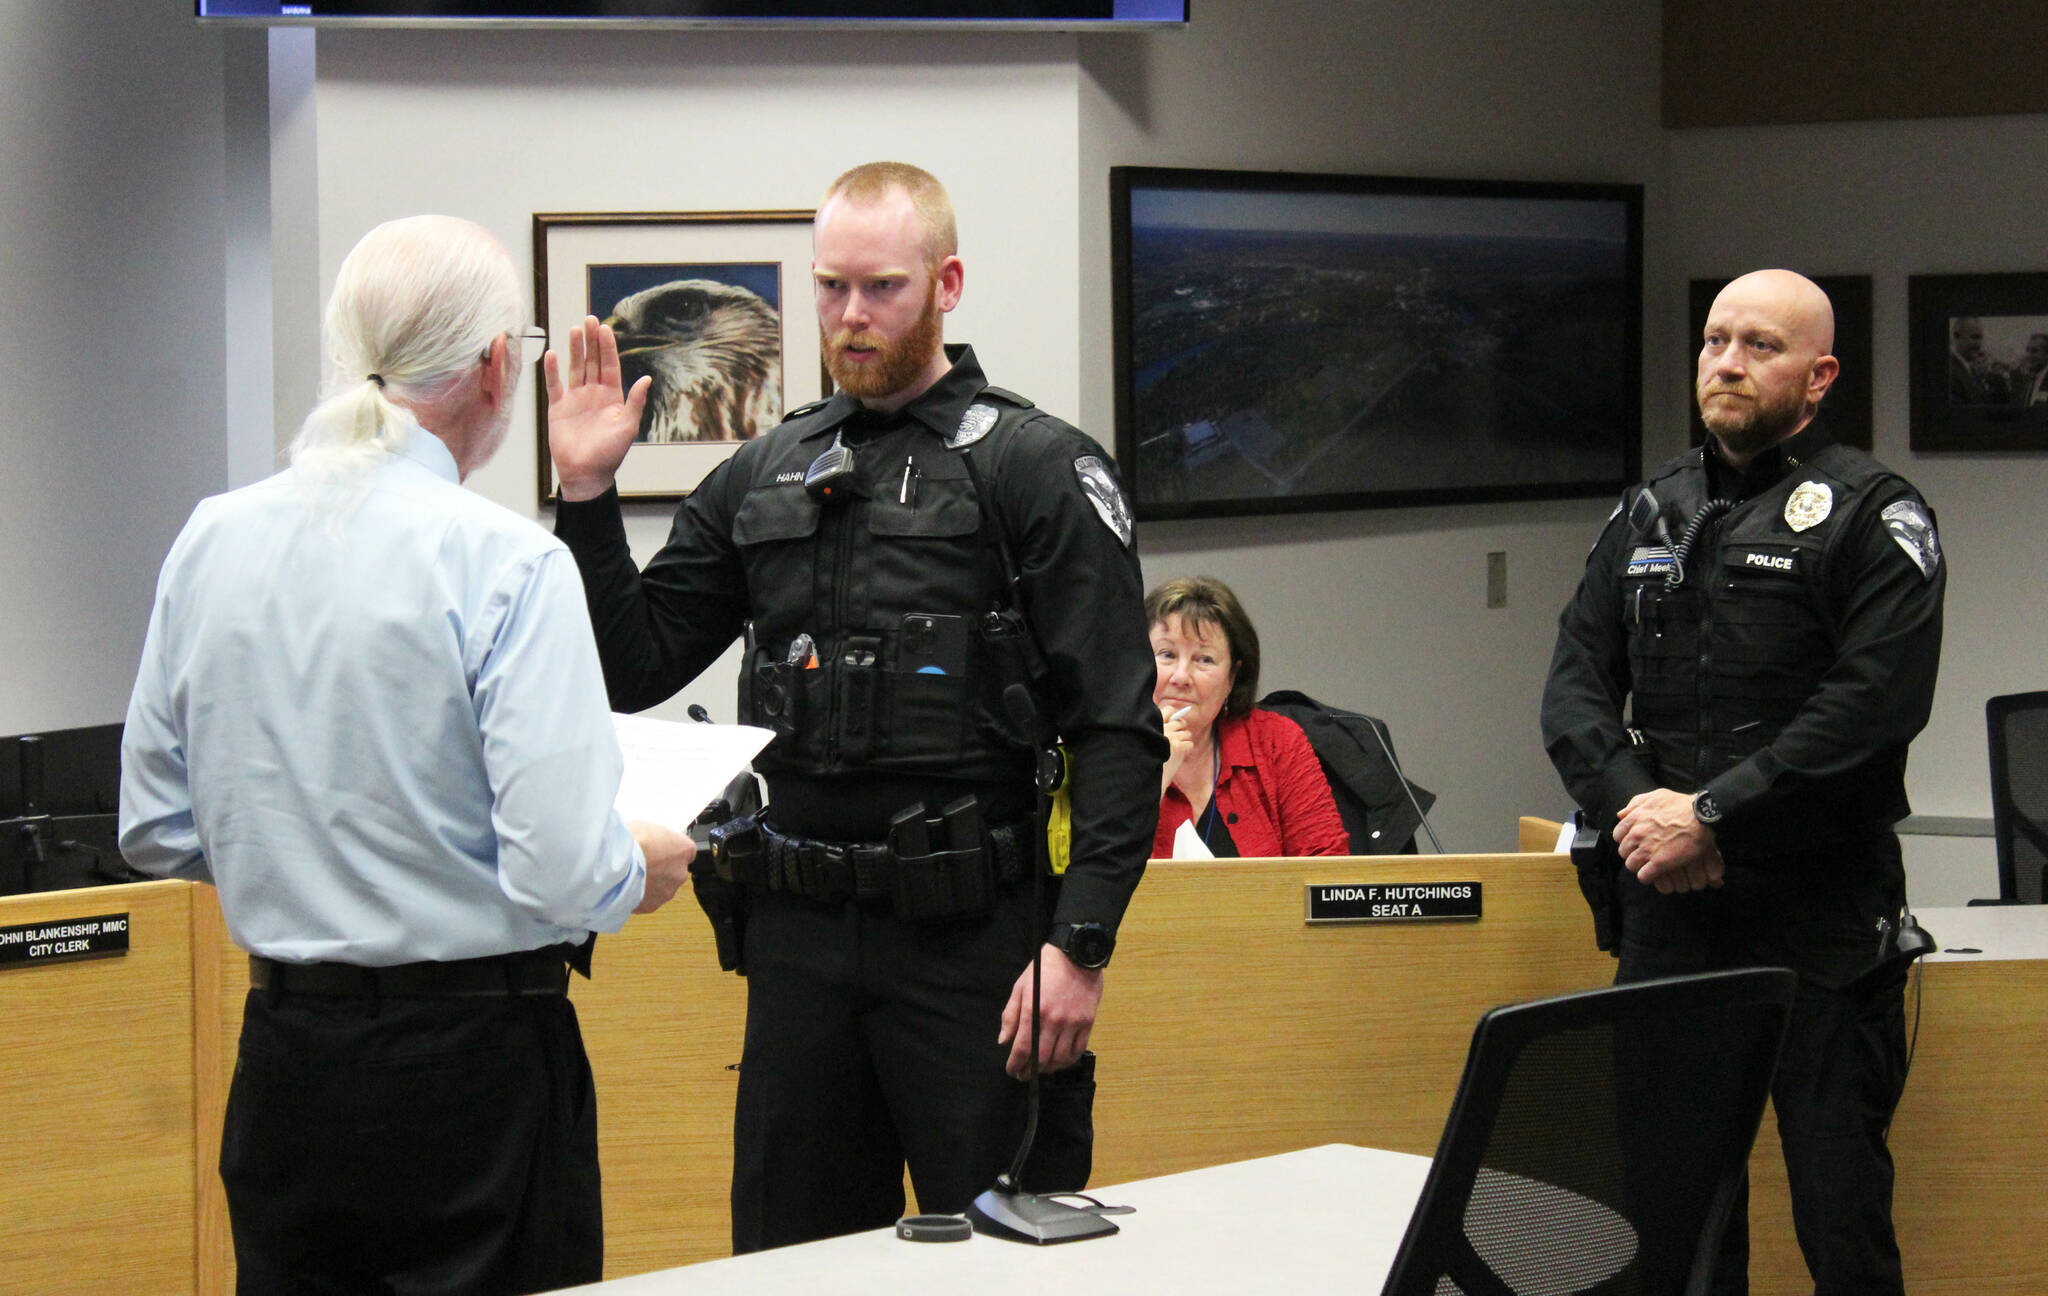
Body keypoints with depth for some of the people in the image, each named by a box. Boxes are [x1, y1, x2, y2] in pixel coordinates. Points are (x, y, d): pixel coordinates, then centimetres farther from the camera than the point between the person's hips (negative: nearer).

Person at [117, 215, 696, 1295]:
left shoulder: (211, 540, 2)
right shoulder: (506, 565, -15)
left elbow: (155, 831, 10)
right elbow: (562, 872, -20)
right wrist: (638, 869, 2)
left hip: (281, 1061, 6)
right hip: (473, 1058, -5)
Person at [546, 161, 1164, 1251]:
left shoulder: (1038, 468, -3)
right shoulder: (763, 476, 12)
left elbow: (1117, 728, -8)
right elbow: (637, 671, 13)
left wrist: (1081, 941, -17)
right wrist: (588, 499, 0)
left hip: (971, 936, -5)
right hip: (797, 936, 5)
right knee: (790, 1255, 13)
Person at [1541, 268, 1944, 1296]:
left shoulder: (1871, 516, -3)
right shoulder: (1650, 512, 15)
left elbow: (1877, 699, -15)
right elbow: (1575, 680, 9)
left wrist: (1711, 816, -17)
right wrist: (1635, 807, -10)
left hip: (1819, 915, -5)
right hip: (1667, 908, 5)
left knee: (1840, 1210, -1)